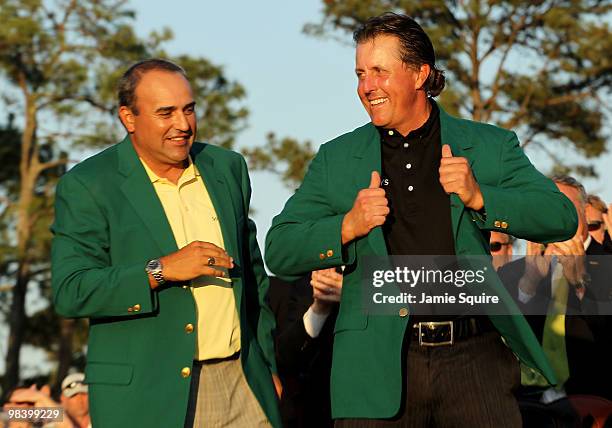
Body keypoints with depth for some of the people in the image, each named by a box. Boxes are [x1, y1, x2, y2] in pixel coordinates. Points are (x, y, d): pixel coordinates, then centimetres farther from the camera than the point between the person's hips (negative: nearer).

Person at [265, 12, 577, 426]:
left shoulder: (488, 146, 7)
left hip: (473, 359, 0)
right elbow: (279, 253, 7)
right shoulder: (337, 159, 10)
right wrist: (347, 226, -10)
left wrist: (478, 197, -15)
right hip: (378, 366, 1)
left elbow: (562, 218, -1)